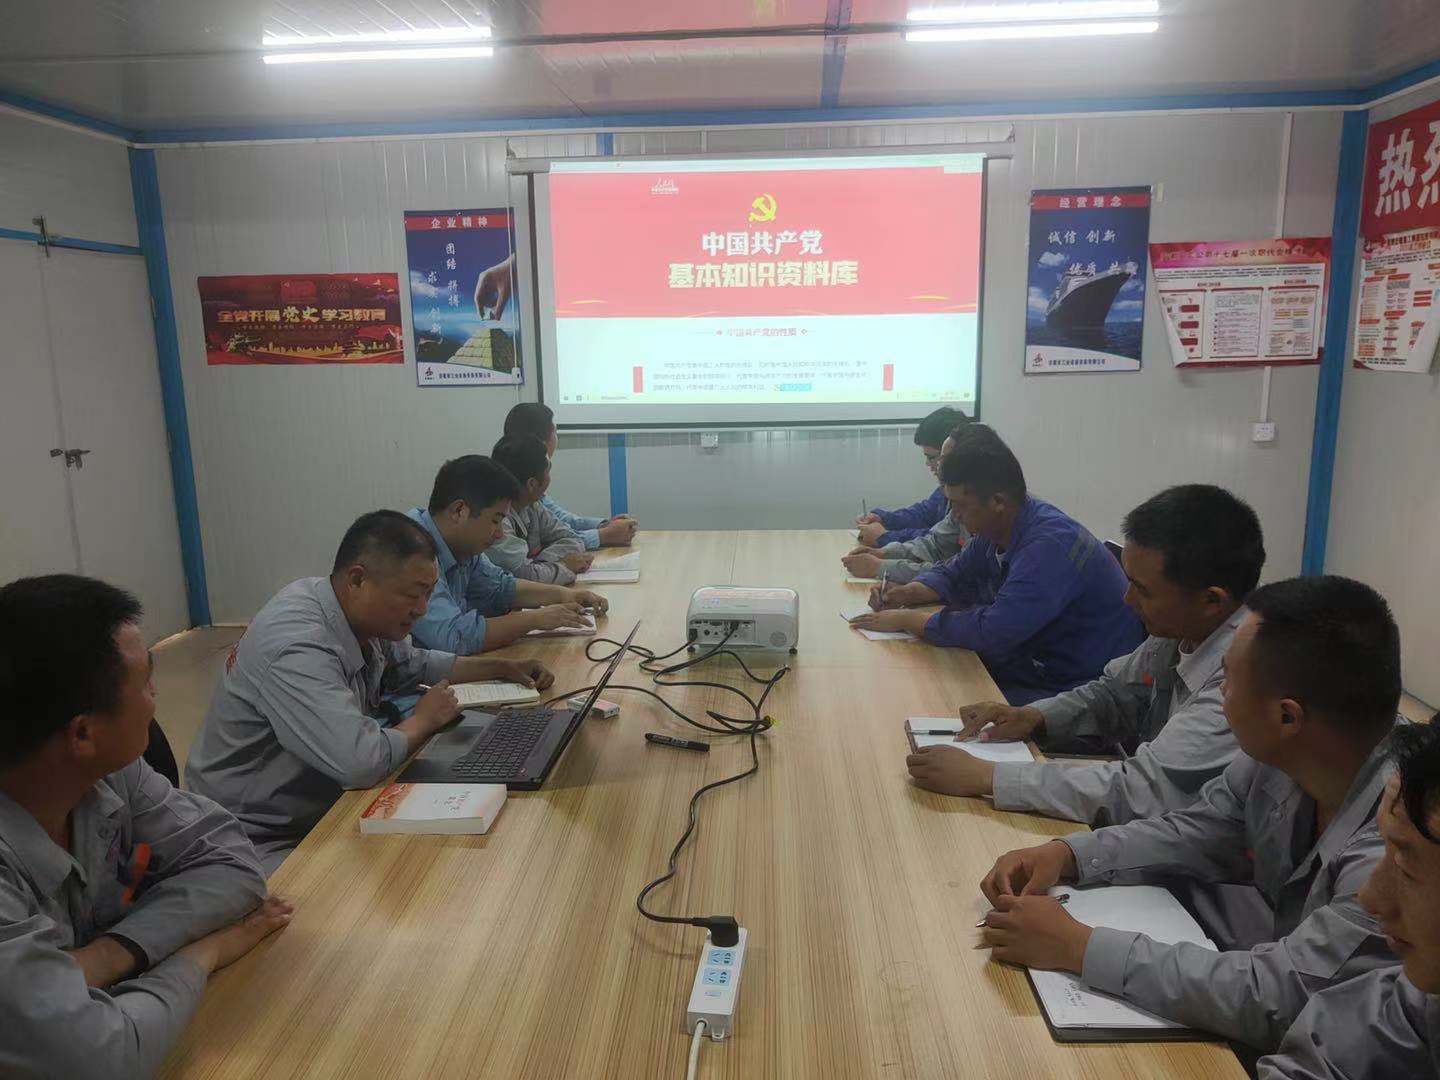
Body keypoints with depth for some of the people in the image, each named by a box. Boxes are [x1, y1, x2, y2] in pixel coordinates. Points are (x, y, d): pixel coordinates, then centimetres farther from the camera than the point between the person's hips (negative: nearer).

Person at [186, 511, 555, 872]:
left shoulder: (365, 617, -2)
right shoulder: (296, 650, -30)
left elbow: (412, 663, 19)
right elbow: (362, 762, -37)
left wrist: (504, 668, 11)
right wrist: (424, 719, -17)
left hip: (317, 813, 9)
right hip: (261, 841, -9)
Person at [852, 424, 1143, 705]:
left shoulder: (1051, 544, -27)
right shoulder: (993, 531, 0)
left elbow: (994, 630, -31)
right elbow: (953, 575, 17)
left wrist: (908, 620, -21)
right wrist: (908, 593, -3)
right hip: (1032, 664, 8)